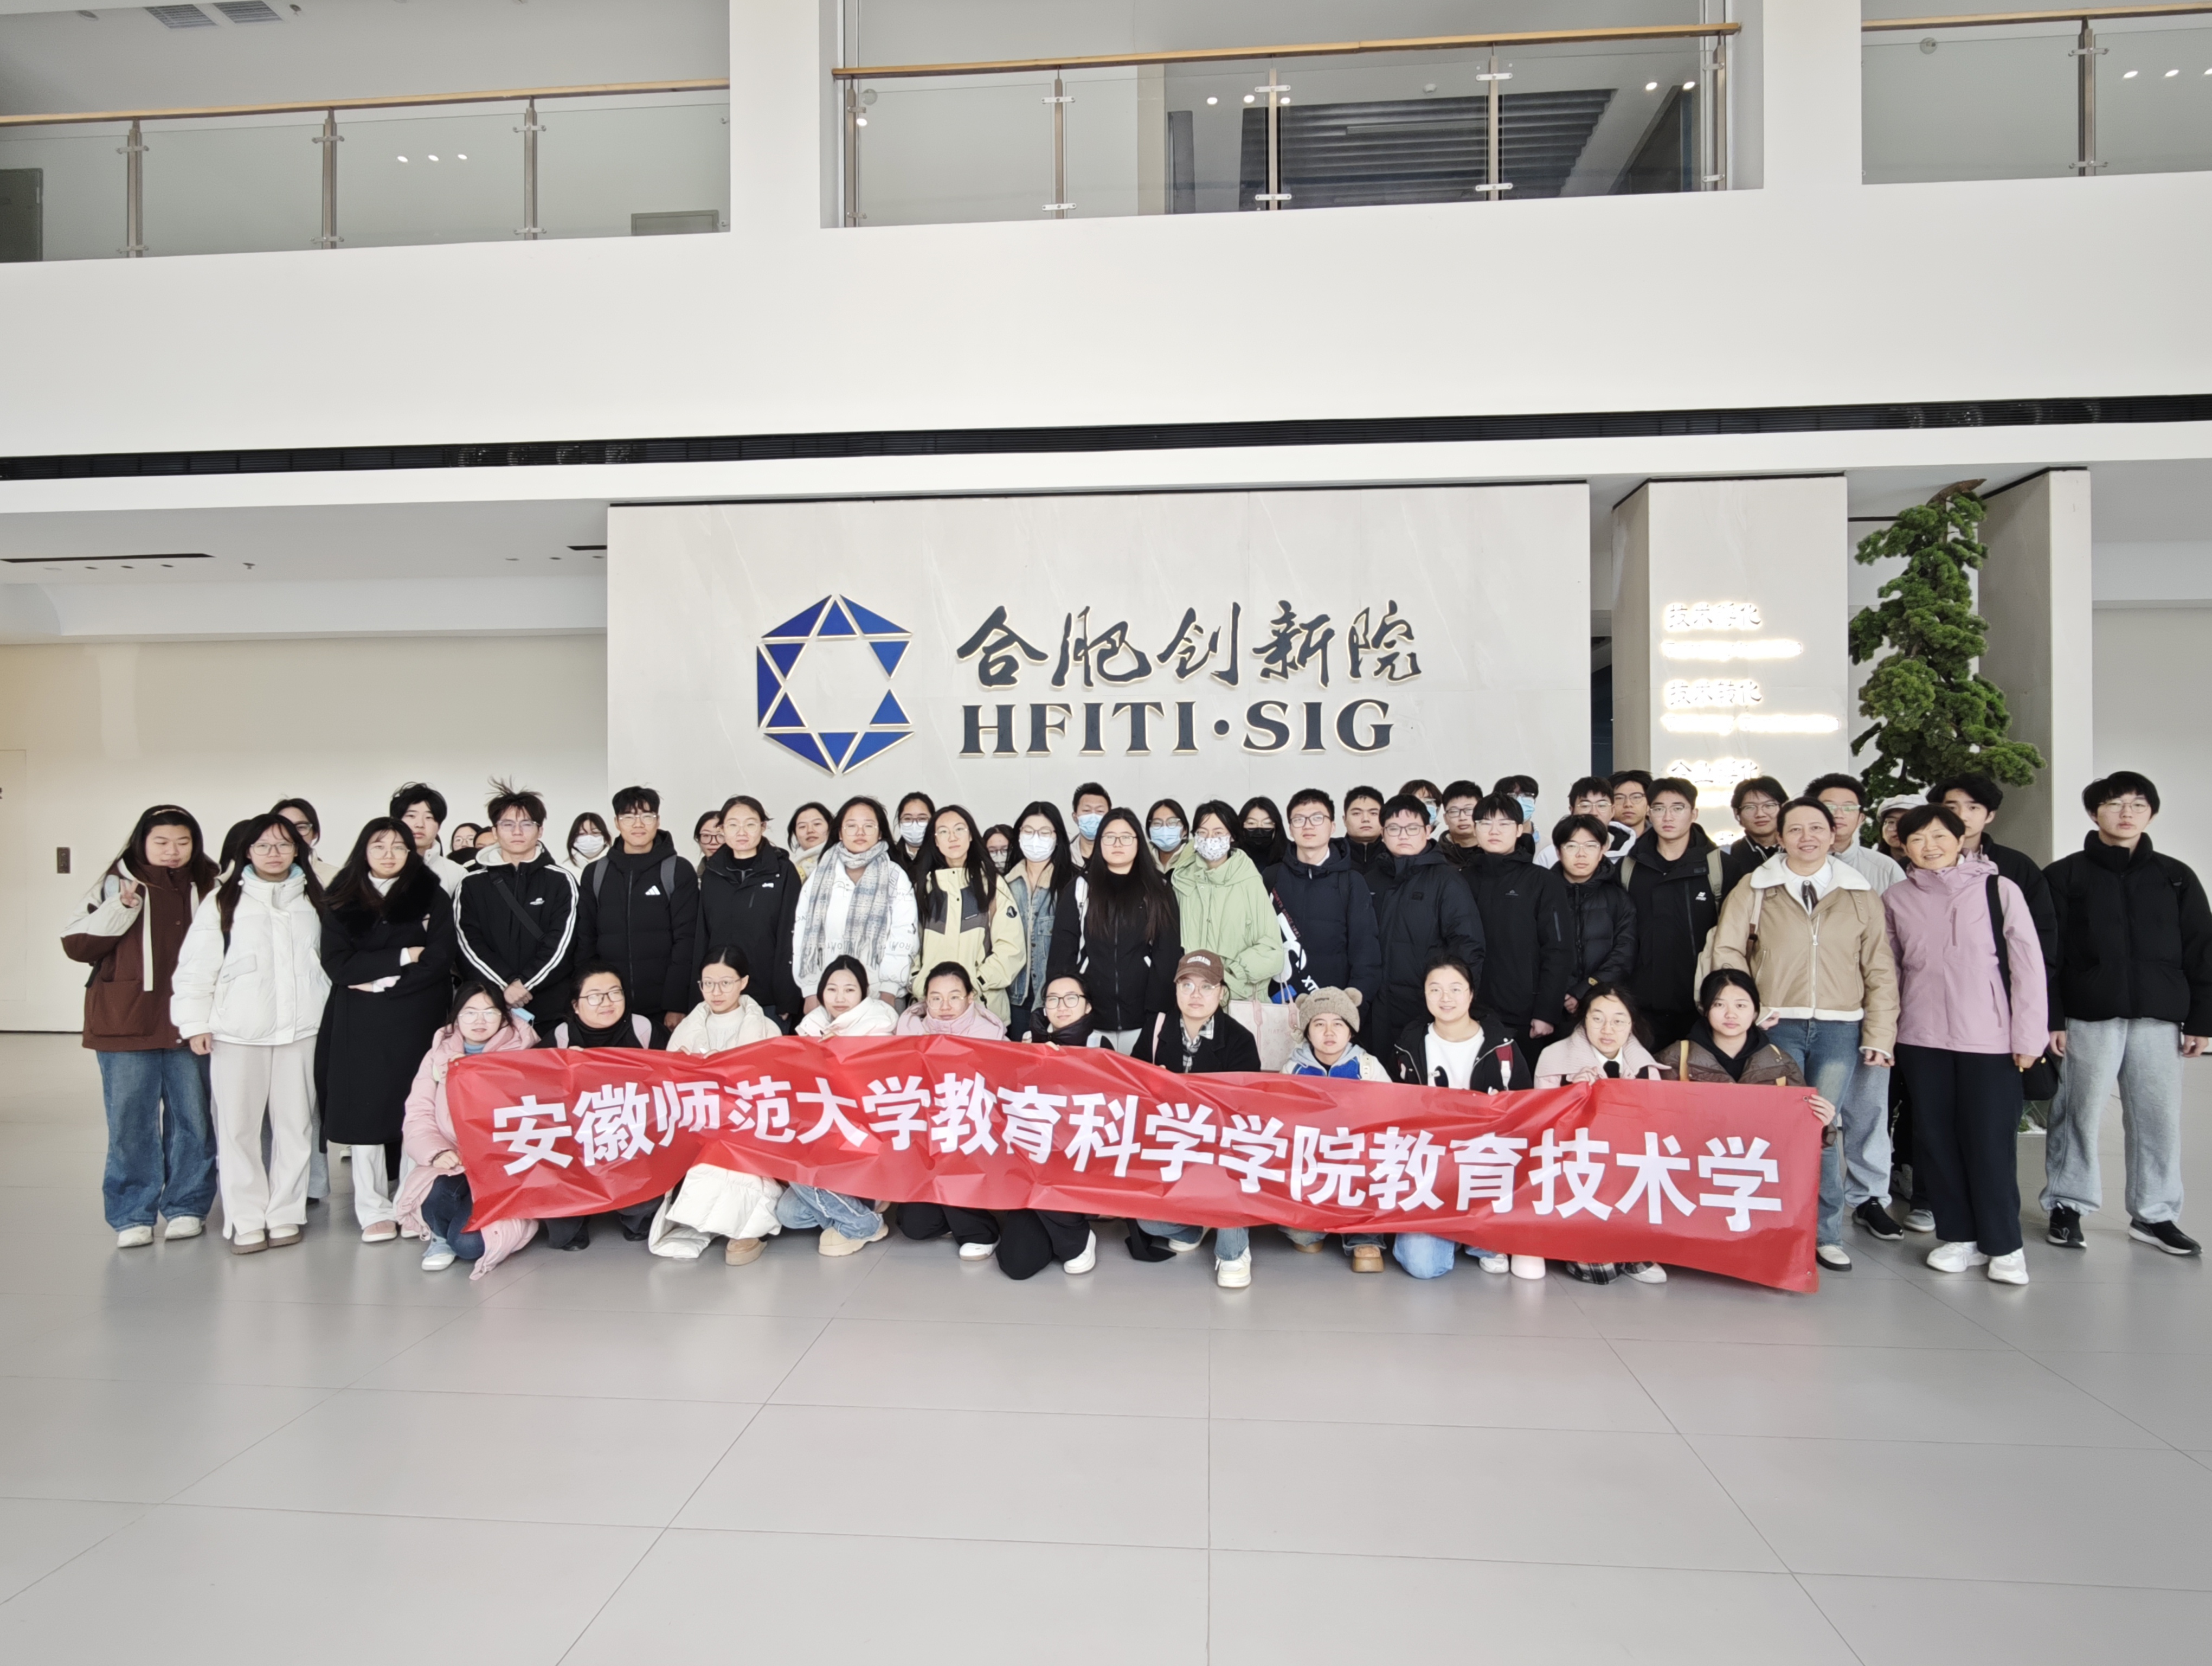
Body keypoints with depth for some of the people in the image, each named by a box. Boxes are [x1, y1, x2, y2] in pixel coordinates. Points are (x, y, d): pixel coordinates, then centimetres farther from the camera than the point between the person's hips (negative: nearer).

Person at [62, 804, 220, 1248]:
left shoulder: (208, 887, 8)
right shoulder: (116, 885, 1)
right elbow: (76, 945, -3)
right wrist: (120, 910, -15)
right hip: (129, 1025, -2)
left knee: (193, 1119, 6)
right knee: (130, 1122, 3)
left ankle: (186, 1206, 18)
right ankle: (132, 1215, 14)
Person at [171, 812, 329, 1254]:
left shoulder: (313, 899, 10)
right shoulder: (223, 901, 0)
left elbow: (332, 957, 14)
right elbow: (196, 964, -2)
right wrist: (195, 1022, -5)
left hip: (300, 1028, 2)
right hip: (238, 1030, -2)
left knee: (294, 1123, 6)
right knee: (238, 1126, 1)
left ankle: (285, 1214, 15)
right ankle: (246, 1220, 10)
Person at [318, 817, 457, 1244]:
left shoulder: (432, 897, 5)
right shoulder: (341, 902, 8)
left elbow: (439, 959, -5)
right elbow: (336, 963, -3)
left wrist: (384, 983, -12)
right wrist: (402, 957, -10)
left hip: (416, 1019, -1)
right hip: (358, 1024, 1)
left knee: (414, 1109, -1)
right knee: (364, 1109, 1)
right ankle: (375, 1211, 9)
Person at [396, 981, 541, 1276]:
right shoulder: (438, 1055, 13)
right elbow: (418, 1116, 5)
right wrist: (437, 1152, -16)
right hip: (452, 1165, 3)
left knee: (468, 1242, -24)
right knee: (438, 1194, -32)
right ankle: (440, 1235, 5)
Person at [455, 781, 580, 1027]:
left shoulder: (561, 881, 4)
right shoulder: (472, 883, 8)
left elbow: (560, 944, -4)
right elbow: (470, 943, 0)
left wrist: (524, 984, -13)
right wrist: (506, 984, -12)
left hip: (550, 1002, -1)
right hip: (488, 1002, 1)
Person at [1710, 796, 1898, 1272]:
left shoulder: (1860, 894, 8)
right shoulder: (1755, 888, 4)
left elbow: (1880, 970, 7)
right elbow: (1727, 950, 3)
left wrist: (1879, 1035, 2)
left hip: (1840, 1028, 1)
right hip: (1777, 1025, -1)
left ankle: (1825, 1233, 14)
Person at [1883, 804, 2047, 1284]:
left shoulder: (1999, 889, -2)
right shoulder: (1896, 899, 6)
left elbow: (2028, 964, -3)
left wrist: (2029, 1036, -5)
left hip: (1990, 1039, -3)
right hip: (1921, 1039, 3)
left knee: (1990, 1141, 0)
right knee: (1934, 1139, 7)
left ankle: (2004, 1245, 15)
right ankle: (1958, 1236, 20)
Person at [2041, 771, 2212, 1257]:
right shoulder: (2064, 876, 2)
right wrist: (2051, 1018, -8)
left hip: (2159, 1016, 3)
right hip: (2088, 1016, -2)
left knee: (2158, 1117, 6)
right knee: (2079, 1113, 3)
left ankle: (2155, 1214, 18)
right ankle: (2068, 1206, 14)